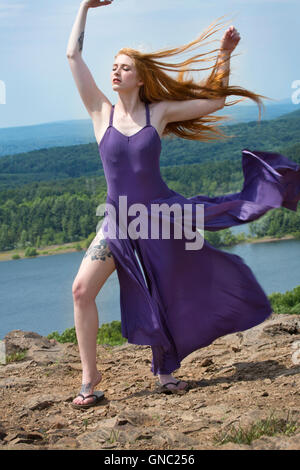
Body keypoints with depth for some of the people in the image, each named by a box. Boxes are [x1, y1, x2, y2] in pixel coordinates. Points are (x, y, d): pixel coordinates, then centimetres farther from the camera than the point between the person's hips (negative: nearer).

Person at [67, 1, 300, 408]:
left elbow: (214, 100, 7)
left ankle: (165, 369, 33)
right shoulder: (101, 112, -1)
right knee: (82, 289, -15)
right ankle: (90, 375, -3)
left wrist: (224, 55, 2)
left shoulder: (159, 112, -2)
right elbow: (73, 55, -2)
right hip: (118, 222, 0)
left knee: (169, 297, 10)